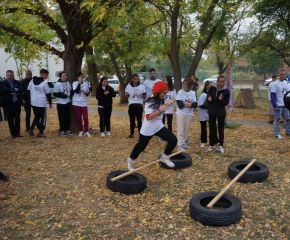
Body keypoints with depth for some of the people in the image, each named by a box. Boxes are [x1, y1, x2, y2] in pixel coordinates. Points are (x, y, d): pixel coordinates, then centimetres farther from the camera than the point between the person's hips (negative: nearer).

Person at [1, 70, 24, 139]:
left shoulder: (17, 82, 9)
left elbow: (21, 89, -6)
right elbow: (6, 90, -19)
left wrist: (14, 92, -19)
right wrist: (15, 89, -11)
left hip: (17, 103, 2)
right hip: (9, 104, -2)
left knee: (17, 118, 3)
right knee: (10, 119, 6)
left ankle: (17, 132, 15)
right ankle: (13, 133, 16)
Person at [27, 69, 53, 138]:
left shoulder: (32, 81, 6)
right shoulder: (44, 82, -11)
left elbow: (29, 90, 13)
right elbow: (48, 93, -6)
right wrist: (50, 103, 5)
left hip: (33, 103, 6)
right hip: (42, 103, -6)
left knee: (37, 116, 22)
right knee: (43, 118, 6)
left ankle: (31, 129, 9)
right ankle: (40, 133, 7)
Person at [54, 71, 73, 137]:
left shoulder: (68, 83, 7)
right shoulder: (57, 84, -10)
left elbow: (71, 91, 18)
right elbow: (55, 94, -10)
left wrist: (70, 93, -2)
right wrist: (63, 95, -18)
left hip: (67, 102, 5)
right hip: (60, 103, -5)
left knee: (68, 117, 10)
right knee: (62, 117, -1)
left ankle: (67, 130, 21)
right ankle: (62, 131, 10)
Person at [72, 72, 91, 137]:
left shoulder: (86, 84, 8)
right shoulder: (75, 83, -1)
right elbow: (76, 91, -18)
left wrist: (87, 93, -7)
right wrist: (79, 83, -19)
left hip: (84, 103, 1)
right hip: (76, 103, -1)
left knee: (86, 117, -5)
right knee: (78, 118, 5)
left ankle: (86, 131, 6)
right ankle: (80, 131, 19)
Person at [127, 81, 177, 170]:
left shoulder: (161, 101, 2)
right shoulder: (150, 102, -21)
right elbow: (148, 117, -31)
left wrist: (165, 107, 4)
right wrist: (160, 110, -37)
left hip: (159, 127, 6)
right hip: (147, 130, -6)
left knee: (173, 140, -9)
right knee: (141, 146, 11)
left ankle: (165, 157, 13)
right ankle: (131, 160, 39)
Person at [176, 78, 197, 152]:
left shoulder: (193, 93, 0)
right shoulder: (180, 92, -7)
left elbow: (195, 104, -9)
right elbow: (180, 105, -16)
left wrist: (185, 103, -17)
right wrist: (190, 104, -15)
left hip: (189, 114, 3)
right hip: (180, 114, -3)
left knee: (186, 129, 13)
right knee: (181, 130, -1)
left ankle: (184, 143, 26)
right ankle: (180, 145, 5)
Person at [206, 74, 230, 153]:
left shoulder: (226, 91, -10)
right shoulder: (212, 88, -6)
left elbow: (226, 103, -6)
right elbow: (208, 97, 8)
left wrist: (221, 100, -26)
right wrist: (209, 99, -15)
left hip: (221, 113, -2)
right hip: (212, 112, 2)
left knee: (221, 130, 8)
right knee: (212, 129, 9)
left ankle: (221, 146, 23)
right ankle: (211, 145, 21)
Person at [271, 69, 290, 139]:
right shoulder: (275, 84, -10)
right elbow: (273, 95, -13)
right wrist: (274, 106, -18)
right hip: (278, 105, -6)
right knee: (277, 120, 1)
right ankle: (277, 133, 11)